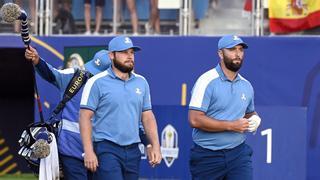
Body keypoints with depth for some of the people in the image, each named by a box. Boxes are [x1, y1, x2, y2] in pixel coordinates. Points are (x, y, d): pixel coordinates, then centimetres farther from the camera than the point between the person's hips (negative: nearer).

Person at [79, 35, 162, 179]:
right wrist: (89, 151, -15)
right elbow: (85, 117, -7)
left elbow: (147, 116, 15)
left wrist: (155, 146, 5)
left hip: (133, 151, 6)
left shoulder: (141, 82, 12)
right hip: (106, 150, -6)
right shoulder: (97, 82, -4)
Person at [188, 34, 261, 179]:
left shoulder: (246, 85, 11)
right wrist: (231, 125, -18)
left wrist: (254, 119, 3)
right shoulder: (207, 81, -10)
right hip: (208, 157, -4)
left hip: (239, 153, 4)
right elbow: (195, 120, -19)